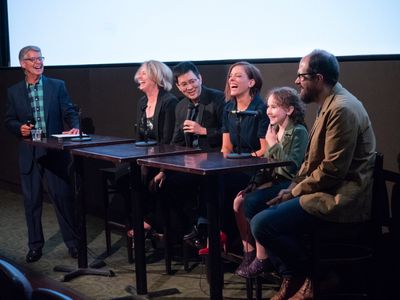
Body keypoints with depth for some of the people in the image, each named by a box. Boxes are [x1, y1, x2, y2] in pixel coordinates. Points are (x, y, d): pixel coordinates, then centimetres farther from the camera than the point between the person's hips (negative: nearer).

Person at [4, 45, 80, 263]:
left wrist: (75, 128, -19)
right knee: (31, 200, 8)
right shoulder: (14, 91, 7)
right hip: (29, 153, 2)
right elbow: (9, 120, 10)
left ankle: (72, 242, 13)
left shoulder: (57, 86, 4)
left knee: (63, 196, 0)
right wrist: (19, 128, -11)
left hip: (55, 151, -1)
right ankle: (35, 245, 20)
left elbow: (69, 112, 1)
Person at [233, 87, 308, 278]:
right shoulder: (274, 129, 13)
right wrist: (253, 185, 5)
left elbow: (292, 167, -22)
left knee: (252, 202, -26)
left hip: (288, 184, -8)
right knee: (239, 201, -10)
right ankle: (248, 252, -1)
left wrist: (273, 144, -16)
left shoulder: (299, 132, -11)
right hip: (272, 180, 8)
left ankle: (261, 259, -17)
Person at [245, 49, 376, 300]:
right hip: (325, 189, 11)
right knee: (253, 205, 9)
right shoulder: (329, 105, 13)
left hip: (340, 199, -11)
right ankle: (292, 278, 10)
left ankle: (315, 279, 1)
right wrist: (293, 187, 4)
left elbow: (332, 170, -23)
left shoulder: (342, 109, -19)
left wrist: (295, 192, -12)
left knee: (262, 224, -20)